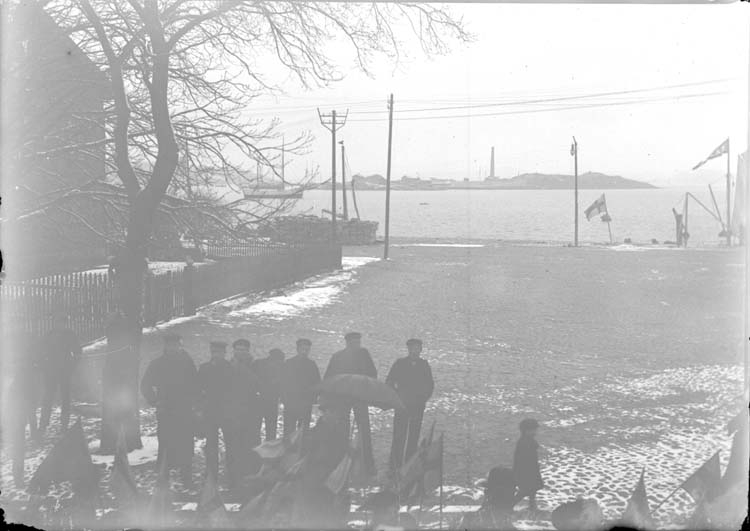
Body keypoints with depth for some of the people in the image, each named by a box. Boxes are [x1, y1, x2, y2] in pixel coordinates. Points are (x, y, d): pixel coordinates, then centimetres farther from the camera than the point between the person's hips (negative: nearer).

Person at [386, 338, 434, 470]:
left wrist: (424, 398, 2)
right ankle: (395, 465, -2)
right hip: (402, 405, -2)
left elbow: (430, 384, 15)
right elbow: (389, 382, 5)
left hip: (418, 406, 2)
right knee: (399, 436, -6)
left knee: (414, 436, 3)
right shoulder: (399, 364, 2)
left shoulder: (424, 365, 8)